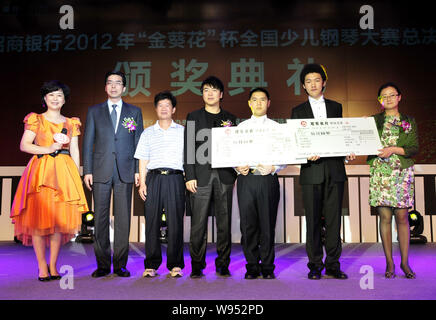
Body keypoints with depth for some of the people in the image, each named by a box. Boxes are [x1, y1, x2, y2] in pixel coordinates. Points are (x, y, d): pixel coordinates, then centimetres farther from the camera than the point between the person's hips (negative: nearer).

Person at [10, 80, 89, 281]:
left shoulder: (71, 123, 15)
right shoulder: (35, 120, 8)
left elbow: (74, 151, 11)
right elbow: (24, 145, 0)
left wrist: (77, 177, 3)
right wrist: (49, 149, -11)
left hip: (64, 172, 2)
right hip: (41, 171, -2)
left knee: (60, 219, -1)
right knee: (38, 217, -5)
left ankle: (53, 266, 8)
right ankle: (42, 267, 2)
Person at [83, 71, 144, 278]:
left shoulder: (135, 112, 11)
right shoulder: (94, 111, 11)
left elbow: (139, 143, 9)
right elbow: (87, 143, 8)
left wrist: (138, 170, 0)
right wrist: (87, 171, -1)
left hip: (125, 172, 0)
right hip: (101, 171, 0)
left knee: (123, 218, 1)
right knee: (100, 218, 2)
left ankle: (120, 264, 9)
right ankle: (102, 264, 10)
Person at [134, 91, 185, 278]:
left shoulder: (182, 131, 13)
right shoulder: (148, 133, 17)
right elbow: (143, 160, 12)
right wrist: (142, 183, 3)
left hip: (175, 178, -1)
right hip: (153, 178, 1)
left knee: (175, 222, -4)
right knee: (152, 221, -1)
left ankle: (175, 265, 4)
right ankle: (151, 265, 6)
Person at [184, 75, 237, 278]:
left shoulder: (230, 119, 14)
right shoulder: (193, 117, 9)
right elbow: (188, 149, 3)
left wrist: (235, 172, 2)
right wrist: (189, 176, -5)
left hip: (224, 176, 2)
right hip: (201, 175, -1)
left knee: (224, 222, 4)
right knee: (198, 223, -1)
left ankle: (223, 264, 14)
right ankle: (197, 265, 9)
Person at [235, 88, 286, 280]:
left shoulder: (276, 127, 10)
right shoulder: (241, 127, 14)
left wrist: (273, 168, -13)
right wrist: (238, 167, -8)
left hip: (268, 179, -1)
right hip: (246, 178, 1)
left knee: (267, 225, 1)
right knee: (248, 224, 2)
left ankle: (267, 267, 11)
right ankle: (252, 266, 12)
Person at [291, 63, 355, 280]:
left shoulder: (336, 107, 15)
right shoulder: (298, 111, 9)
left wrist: (348, 152, -4)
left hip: (335, 170, 2)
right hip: (311, 171, -1)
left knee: (334, 219, 2)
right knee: (313, 220, 1)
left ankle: (333, 265, 11)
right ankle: (315, 266, 10)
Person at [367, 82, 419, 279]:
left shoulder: (409, 122, 10)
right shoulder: (373, 121, 11)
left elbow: (415, 148, 2)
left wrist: (394, 149, -11)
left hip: (402, 173, 0)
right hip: (380, 173, 0)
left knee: (402, 217, -2)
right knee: (385, 217, -1)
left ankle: (405, 262, 7)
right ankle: (389, 262, 6)